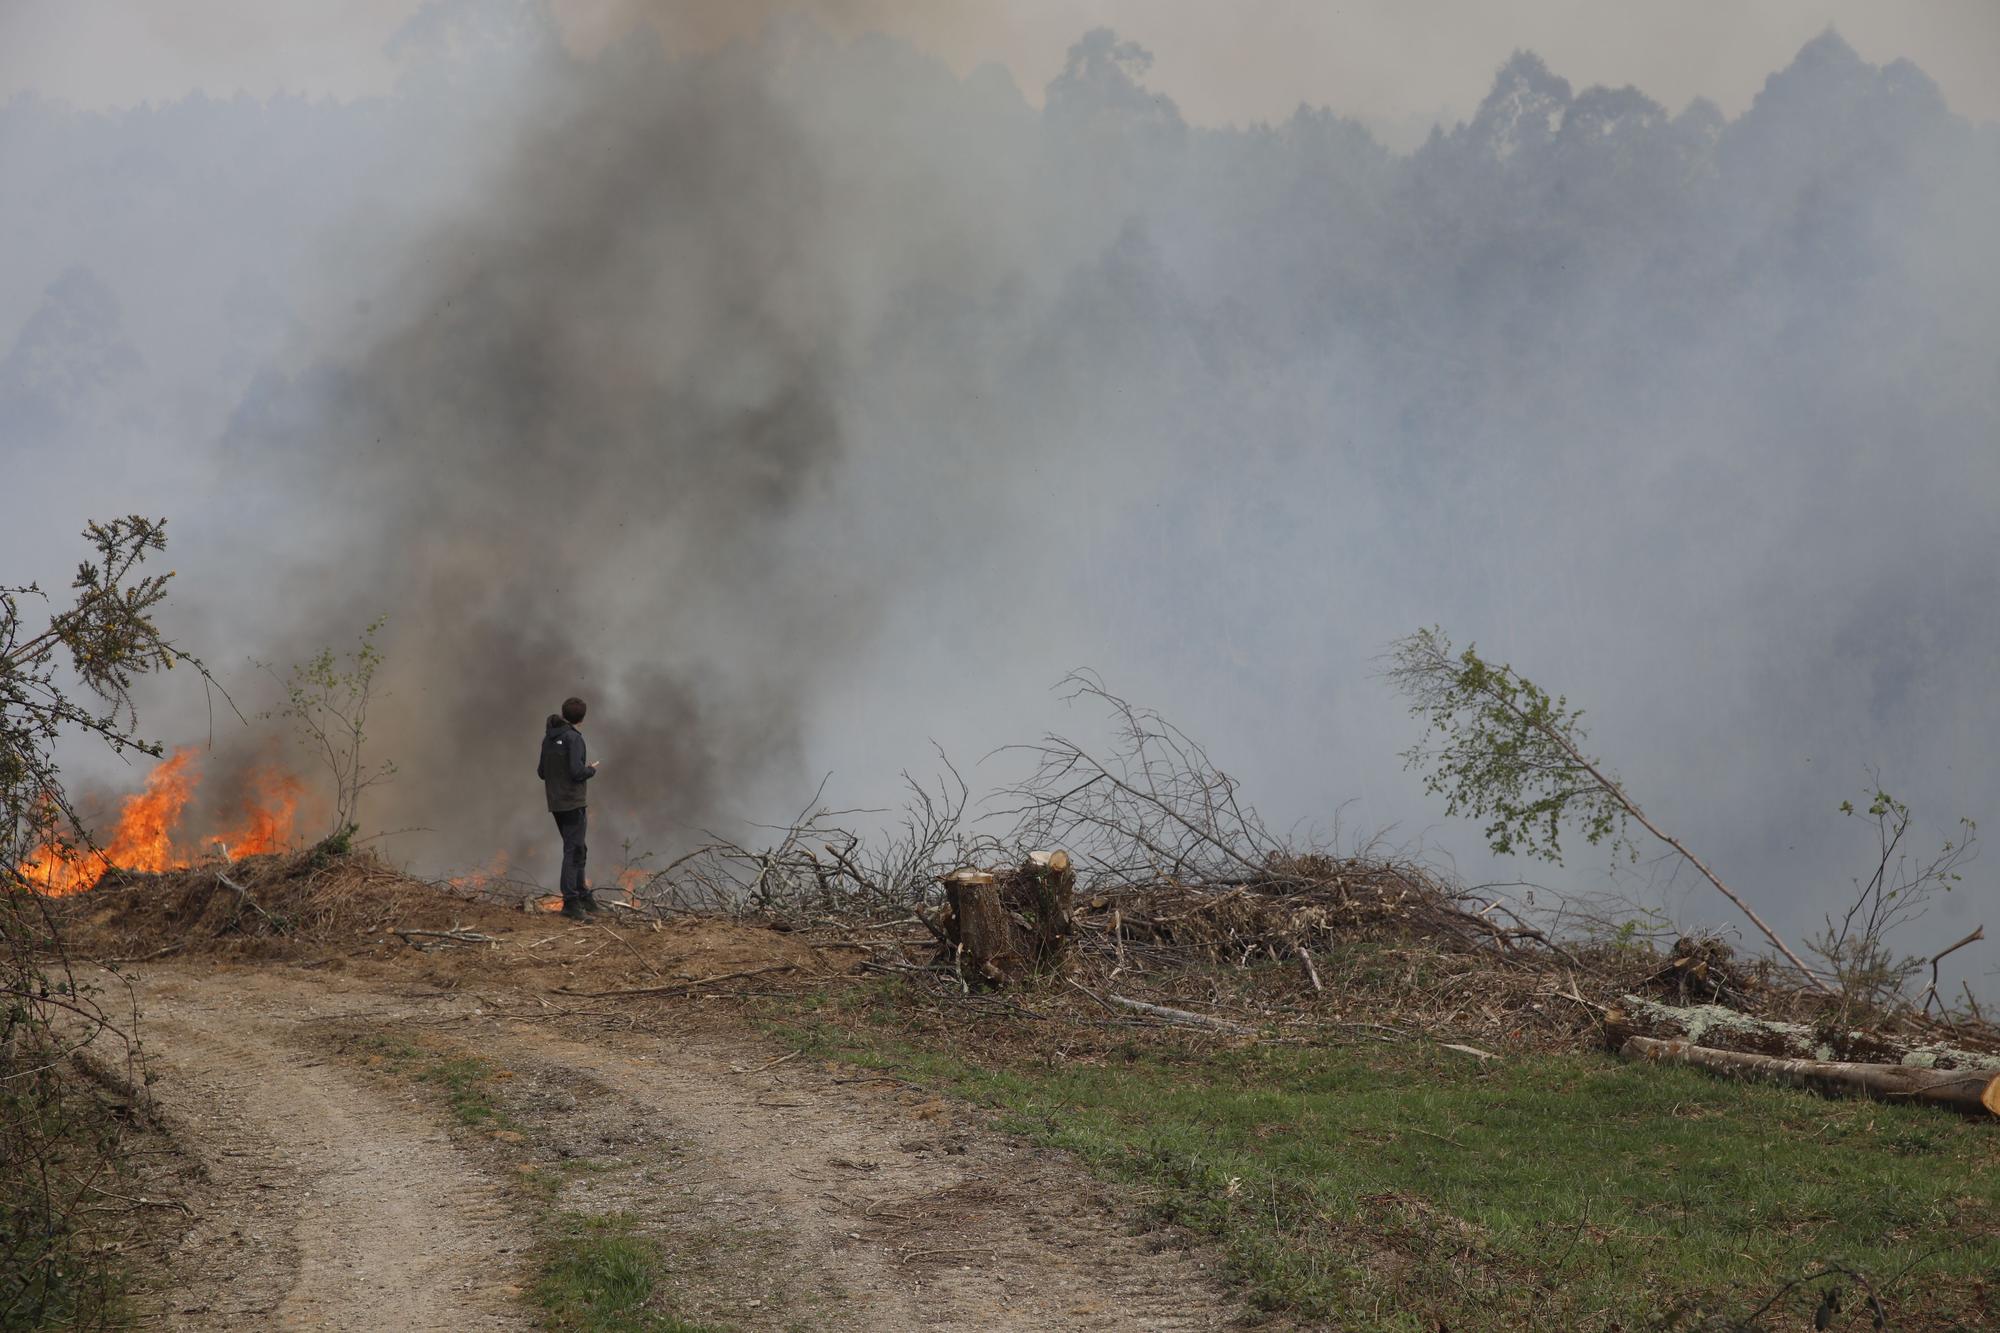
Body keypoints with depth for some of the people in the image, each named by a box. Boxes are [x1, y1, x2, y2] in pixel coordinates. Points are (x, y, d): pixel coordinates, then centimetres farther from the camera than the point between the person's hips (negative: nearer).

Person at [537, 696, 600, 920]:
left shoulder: (548, 739, 9)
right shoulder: (573, 738, -14)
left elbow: (541, 772, 14)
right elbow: (577, 772, -21)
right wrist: (592, 770, -1)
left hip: (556, 804, 8)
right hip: (573, 802, -8)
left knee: (577, 850, 18)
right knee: (574, 851, -7)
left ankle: (582, 895, 23)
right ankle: (571, 902, -11)